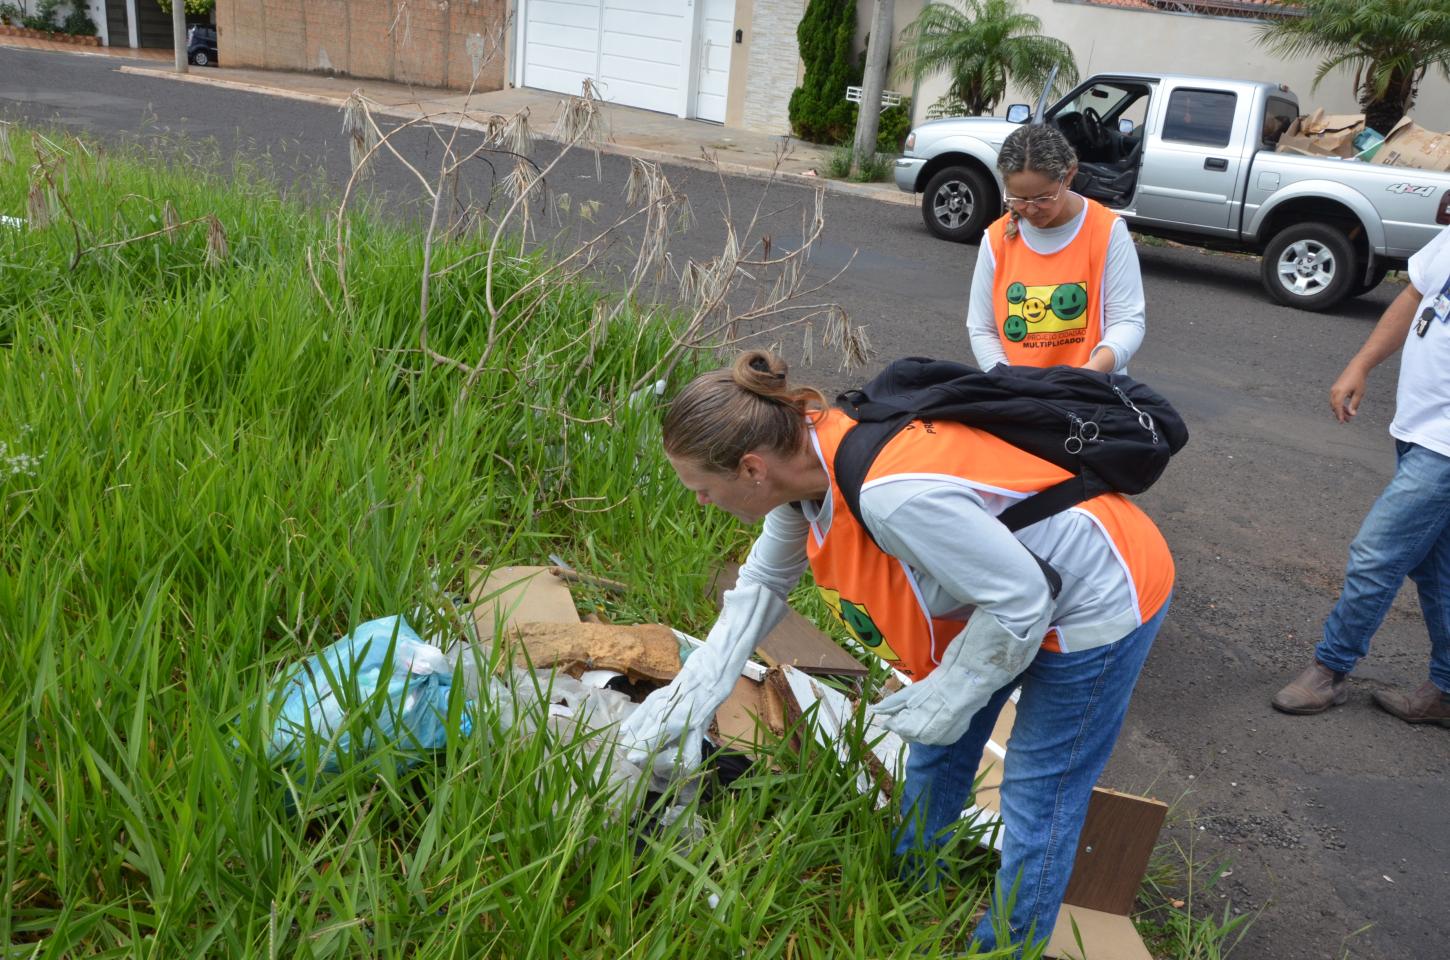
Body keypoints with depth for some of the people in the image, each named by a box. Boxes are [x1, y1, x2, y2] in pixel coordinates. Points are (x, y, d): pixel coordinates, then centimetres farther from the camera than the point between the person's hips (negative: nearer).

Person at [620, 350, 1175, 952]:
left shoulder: (897, 495, -42)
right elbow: (764, 582, 2)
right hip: (1006, 586, 9)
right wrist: (691, 694, -1)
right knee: (936, 753, 21)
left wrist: (945, 699, -17)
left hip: (1100, 602, -9)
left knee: (1037, 799, 4)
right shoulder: (803, 454, -15)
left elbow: (1020, 602, -30)